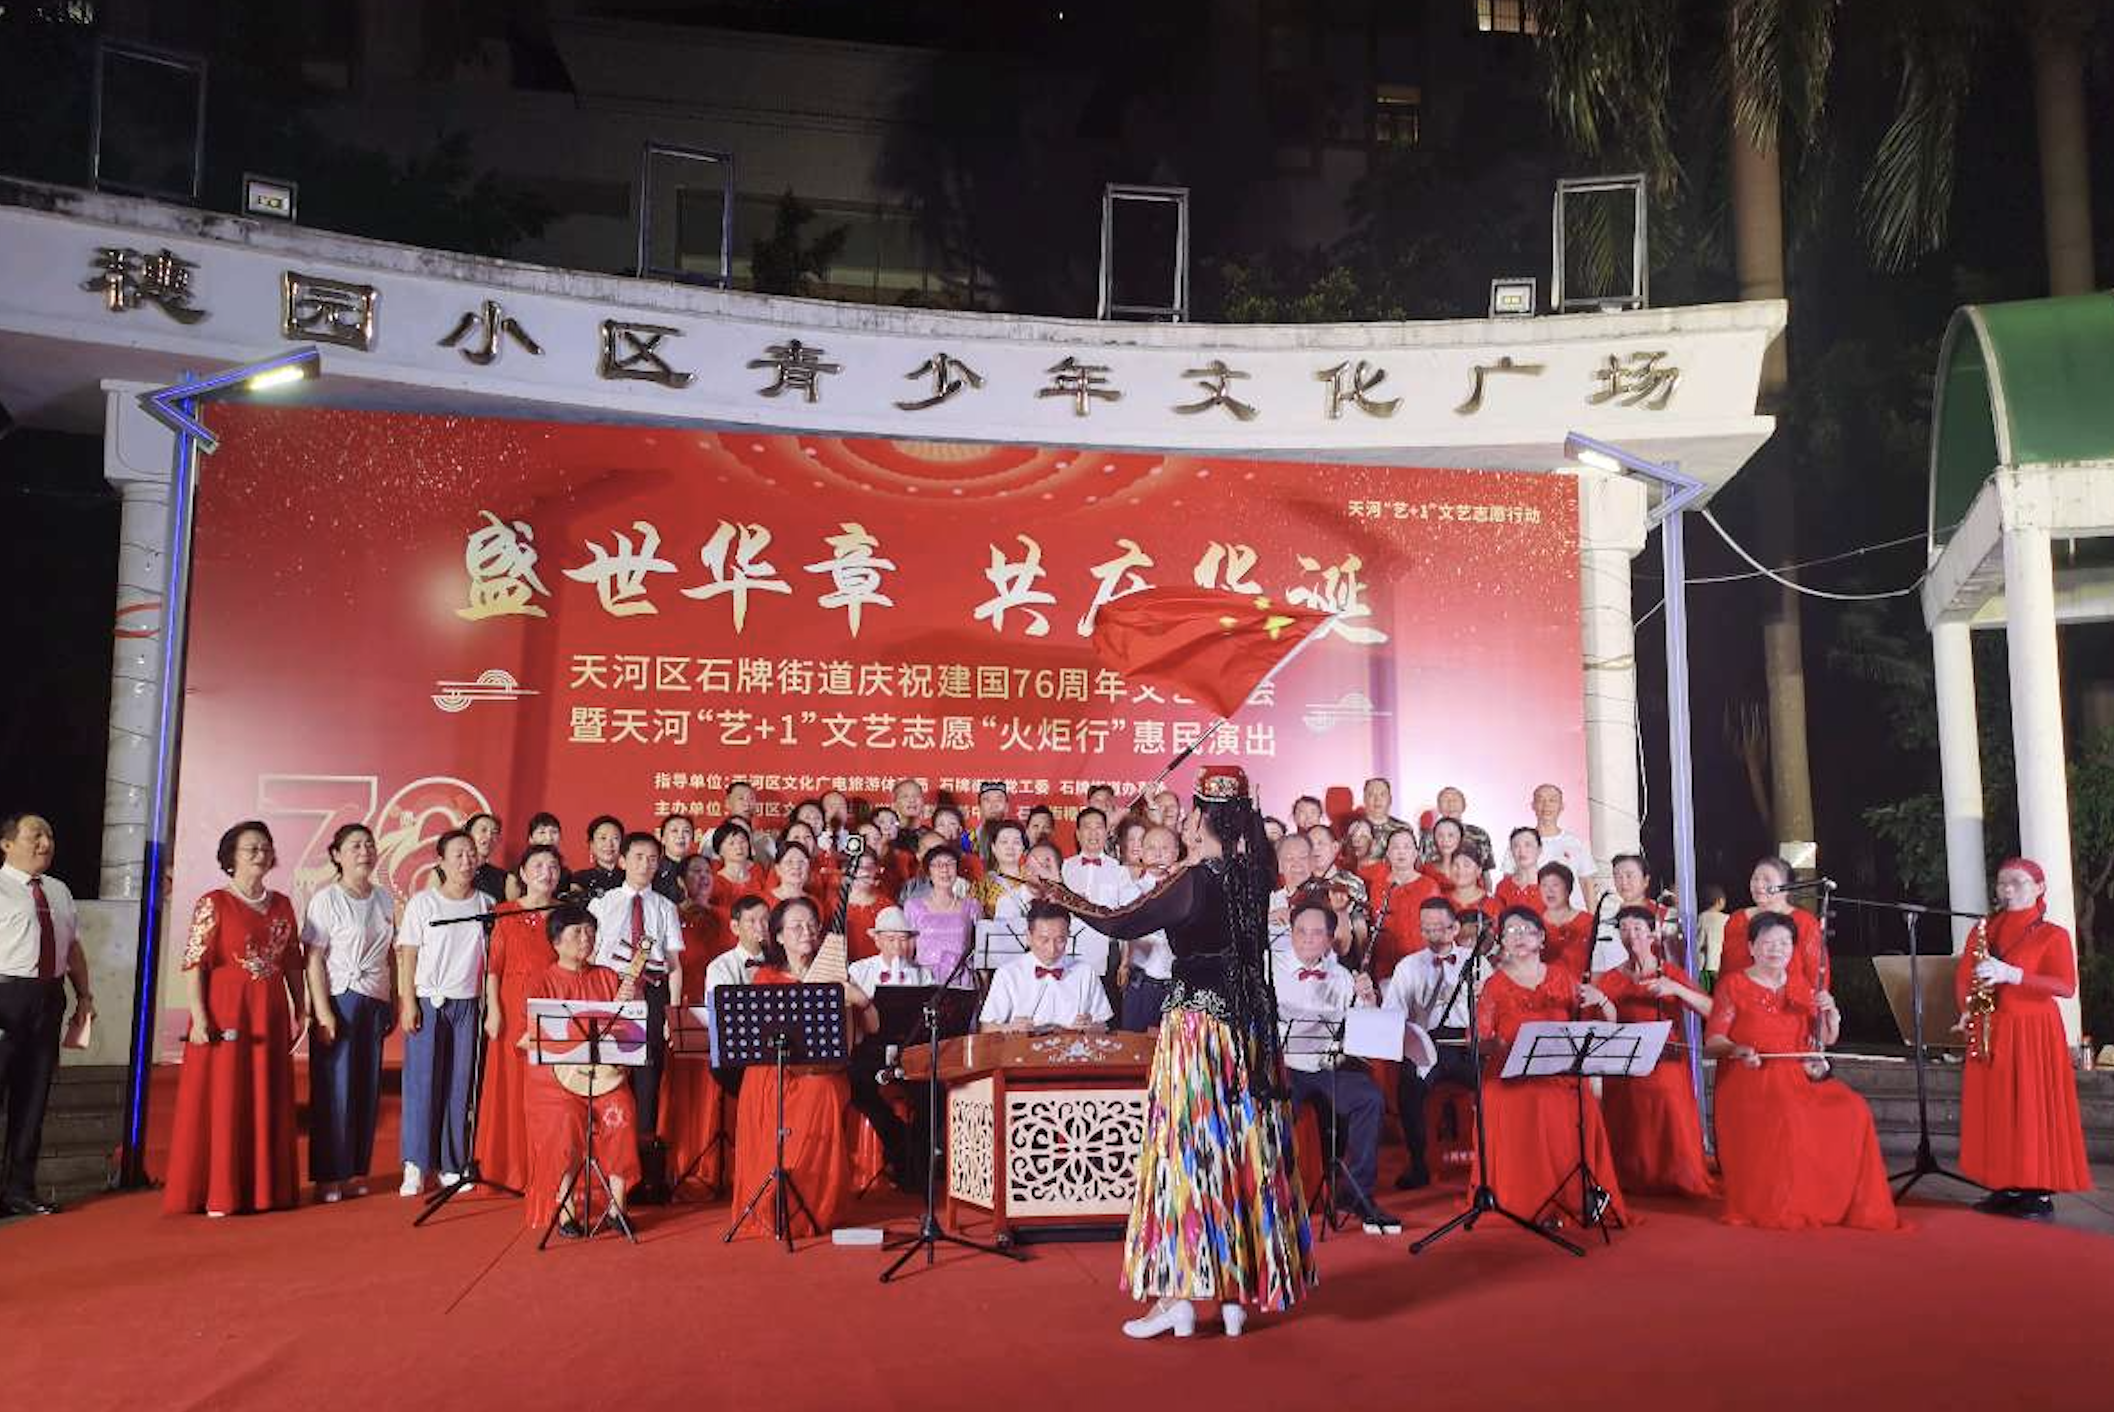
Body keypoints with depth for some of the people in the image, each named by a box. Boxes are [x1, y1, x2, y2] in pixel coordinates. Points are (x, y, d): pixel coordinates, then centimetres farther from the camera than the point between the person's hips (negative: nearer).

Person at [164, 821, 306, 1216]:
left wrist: (302, 1012, 10)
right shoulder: (214, 903, -4)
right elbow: (193, 965, -9)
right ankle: (218, 1195, 8)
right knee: (222, 1100, 0)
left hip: (270, 1017, 5)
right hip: (226, 1015, -5)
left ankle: (264, 1188, 18)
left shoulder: (282, 905, 11)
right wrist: (199, 1018, -17)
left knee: (268, 1102, 8)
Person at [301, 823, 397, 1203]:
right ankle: (328, 1177, 8)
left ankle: (355, 1171, 17)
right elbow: (313, 959, -9)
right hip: (339, 1000, -5)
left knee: (368, 1088, 8)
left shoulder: (384, 898, 10)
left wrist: (393, 1003, 13)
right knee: (334, 1089, -1)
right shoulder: (326, 899, -6)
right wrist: (322, 1012, -15)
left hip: (375, 1002, 5)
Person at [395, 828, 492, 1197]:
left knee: (461, 1083, 3)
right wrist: (408, 1002, -8)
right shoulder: (422, 902, 0)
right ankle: (415, 1167, 3)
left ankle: (453, 1166, 11)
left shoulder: (485, 904, 7)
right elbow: (407, 956, -1)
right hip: (428, 1001, -2)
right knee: (422, 1080, -3)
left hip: (467, 1003, 2)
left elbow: (490, 958, 9)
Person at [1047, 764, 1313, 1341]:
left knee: (1187, 1152, 0)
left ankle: (1181, 1295, 4)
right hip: (1248, 1027, 7)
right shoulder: (1250, 876, 1)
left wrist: (1066, 897, 4)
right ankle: (1239, 1292, 19)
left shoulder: (1192, 882, -15)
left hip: (1197, 1019, -6)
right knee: (1242, 1151, 11)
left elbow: (1119, 924, -9)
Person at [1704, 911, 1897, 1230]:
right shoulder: (1733, 984, 3)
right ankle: (1778, 1208, -21)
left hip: (1797, 1077, 5)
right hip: (1749, 1080, -5)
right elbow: (1713, 1041, -4)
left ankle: (1849, 1205, -9)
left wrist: (1831, 1012, -5)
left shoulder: (1799, 985, 17)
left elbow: (1826, 1040, 15)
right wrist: (1738, 1050, -24)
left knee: (1852, 1109, -20)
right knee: (1789, 1116, -34)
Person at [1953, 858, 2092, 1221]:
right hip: (1989, 1034, 5)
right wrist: (1966, 1011, -4)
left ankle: (2041, 1195, 3)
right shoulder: (1985, 930, 12)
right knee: (1995, 1111, 5)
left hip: (2033, 1034, -5)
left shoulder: (2052, 935, -3)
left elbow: (2067, 986, -15)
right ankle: (2006, 1189, 13)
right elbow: (1964, 976, 14)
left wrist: (2012, 975, -24)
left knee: (2034, 1109, -4)